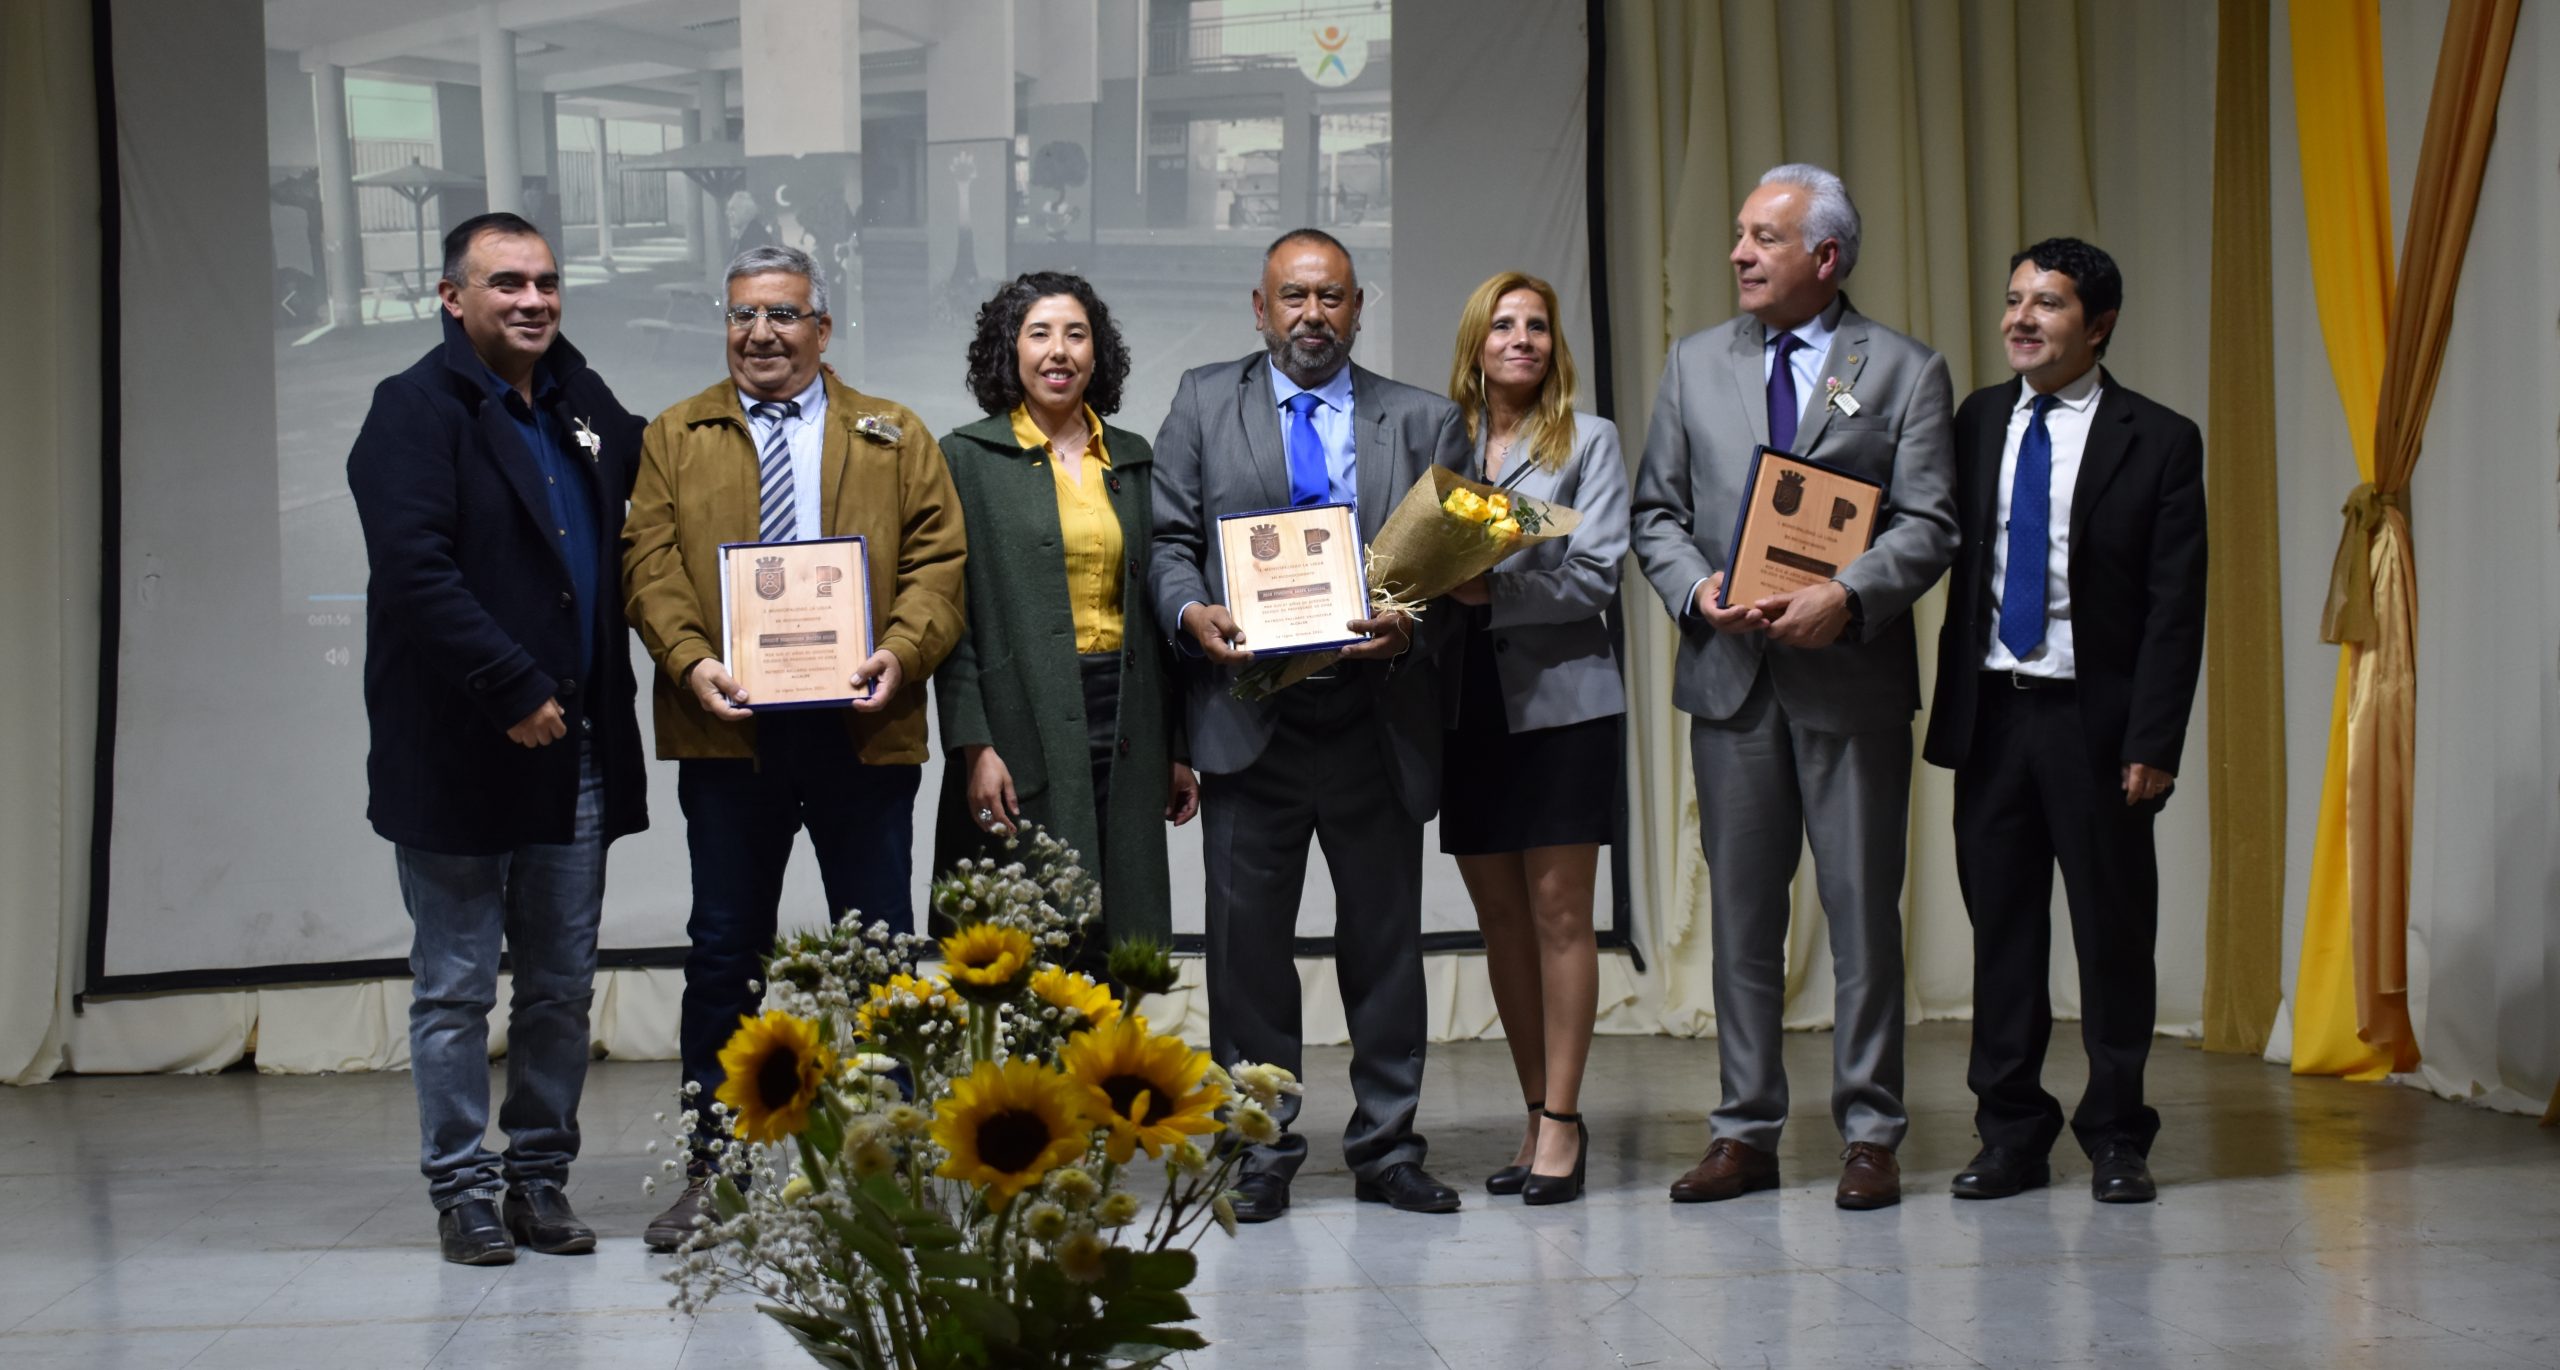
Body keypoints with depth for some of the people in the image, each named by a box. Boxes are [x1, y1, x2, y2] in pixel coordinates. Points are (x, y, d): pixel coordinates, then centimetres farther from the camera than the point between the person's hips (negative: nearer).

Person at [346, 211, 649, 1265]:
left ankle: (540, 1178, 20)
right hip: (456, 752, -6)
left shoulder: (587, 407, 12)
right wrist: (513, 692, -20)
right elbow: (414, 572, -18)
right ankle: (463, 1192, 12)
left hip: (575, 747, 6)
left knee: (563, 986, 10)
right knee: (455, 989, 3)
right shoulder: (415, 412, -7)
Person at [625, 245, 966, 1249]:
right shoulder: (674, 440, 12)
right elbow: (650, 564, 3)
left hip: (862, 727, 0)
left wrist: (902, 650, -13)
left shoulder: (894, 438, 12)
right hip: (728, 726, 0)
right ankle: (711, 1168, 10)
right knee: (723, 949, 3)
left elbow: (938, 558, 4)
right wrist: (691, 661, -14)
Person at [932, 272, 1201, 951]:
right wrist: (974, 747, -13)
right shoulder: (968, 456, 0)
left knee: (1115, 955, 3)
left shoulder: (1131, 458, 14)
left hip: (1124, 733, 4)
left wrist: (1177, 749, 13)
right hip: (1022, 735, -4)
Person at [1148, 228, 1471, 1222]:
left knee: (1385, 937, 7)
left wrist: (1412, 627, -15)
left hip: (1378, 720, 1)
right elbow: (1166, 536, 5)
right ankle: (1260, 1151, 11)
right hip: (1249, 719, -1)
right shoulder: (1203, 403, 11)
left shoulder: (1424, 422, 10)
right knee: (1248, 939, 2)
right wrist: (1191, 611, -14)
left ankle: (1387, 1148, 16)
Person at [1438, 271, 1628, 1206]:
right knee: (1500, 919, 6)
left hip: (1560, 699, -3)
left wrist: (1492, 591, -16)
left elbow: (1598, 574, -6)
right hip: (1469, 705, 4)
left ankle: (1561, 1121, -1)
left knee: (1558, 910, -5)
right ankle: (1541, 1117, 14)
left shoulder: (1589, 441, 4)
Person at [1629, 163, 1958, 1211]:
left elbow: (1927, 525, -4)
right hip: (1730, 671, 3)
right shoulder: (1695, 365, 12)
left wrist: (1846, 596, -20)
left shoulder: (1904, 371, 2)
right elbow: (1656, 509, 12)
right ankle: (1746, 1132, 14)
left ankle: (1870, 1133, 9)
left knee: (1863, 907, 1)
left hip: (1852, 672, -3)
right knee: (1740, 909, 7)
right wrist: (1699, 590, -7)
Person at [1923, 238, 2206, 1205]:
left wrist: (2152, 744, -11)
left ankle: (2115, 1137, 14)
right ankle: (2011, 1134, 17)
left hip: (2095, 723, -3)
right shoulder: (1977, 421, 9)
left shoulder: (2158, 442, -2)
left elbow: (2176, 607, -5)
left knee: (2113, 930, 4)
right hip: (1990, 714, 3)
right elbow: (1946, 556, 9)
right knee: (2001, 923, 8)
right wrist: (1949, 702, -4)